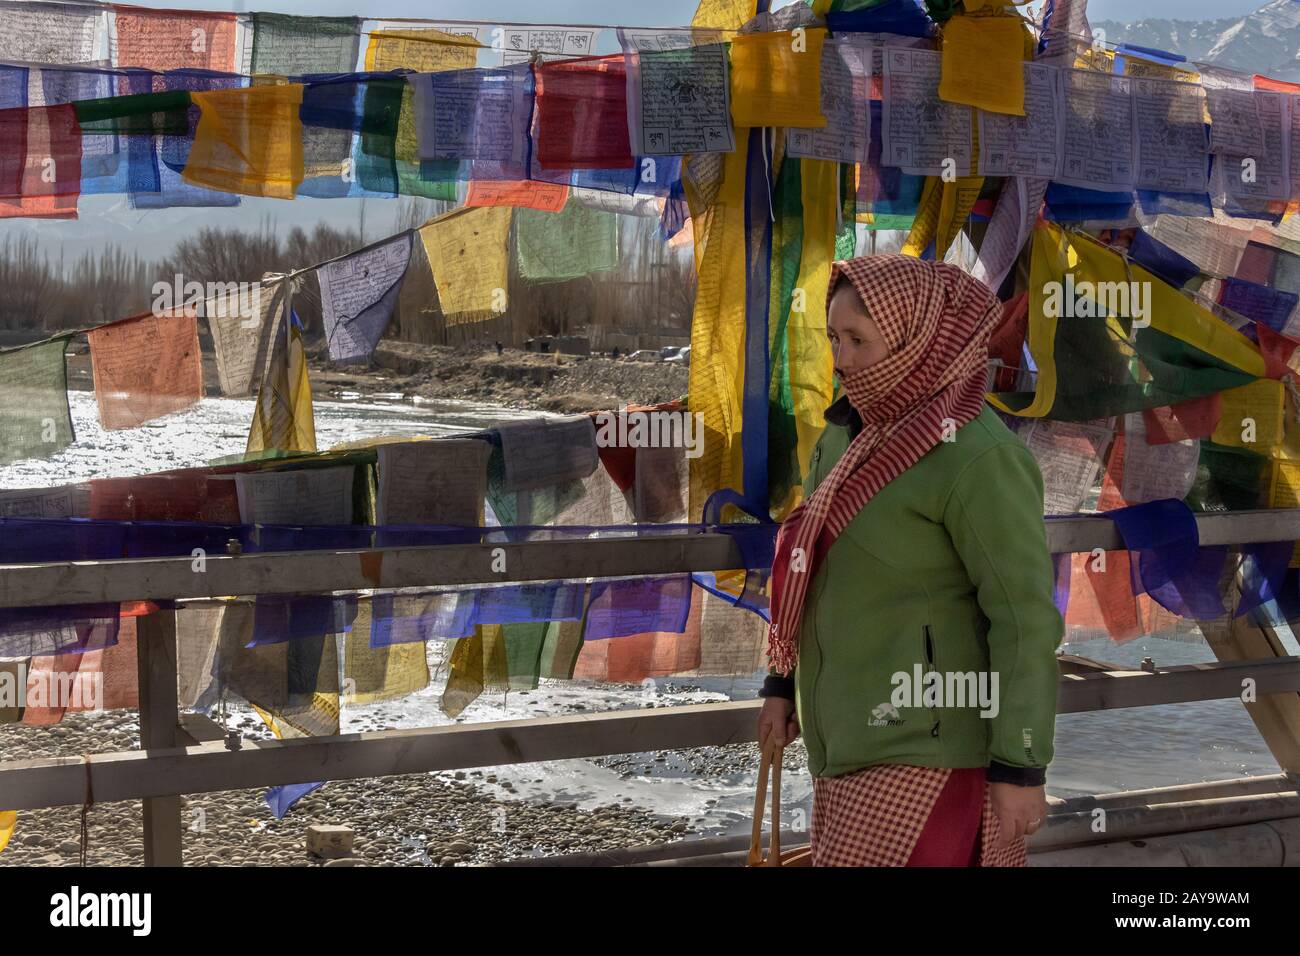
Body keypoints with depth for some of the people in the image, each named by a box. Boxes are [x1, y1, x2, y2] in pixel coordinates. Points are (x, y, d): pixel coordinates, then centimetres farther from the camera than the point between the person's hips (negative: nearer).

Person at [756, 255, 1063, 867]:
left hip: (925, 748, -8)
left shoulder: (977, 456, -17)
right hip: (851, 739, 8)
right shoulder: (845, 437, 8)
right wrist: (783, 683, 21)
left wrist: (1020, 768, -17)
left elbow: (1024, 617, -17)